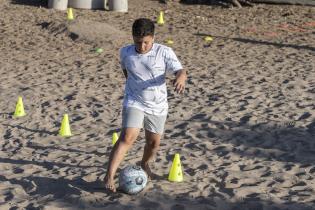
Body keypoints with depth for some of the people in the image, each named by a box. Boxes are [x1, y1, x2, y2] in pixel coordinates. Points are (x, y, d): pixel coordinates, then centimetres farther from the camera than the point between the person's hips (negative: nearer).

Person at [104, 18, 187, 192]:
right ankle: (109, 176, -21)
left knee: (154, 142, 13)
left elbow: (180, 71, -22)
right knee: (128, 137, -20)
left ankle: (144, 164, 45)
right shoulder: (125, 52, -5)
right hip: (134, 103, -1)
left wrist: (180, 78, -44)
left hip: (158, 106, 1)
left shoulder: (164, 52, -13)